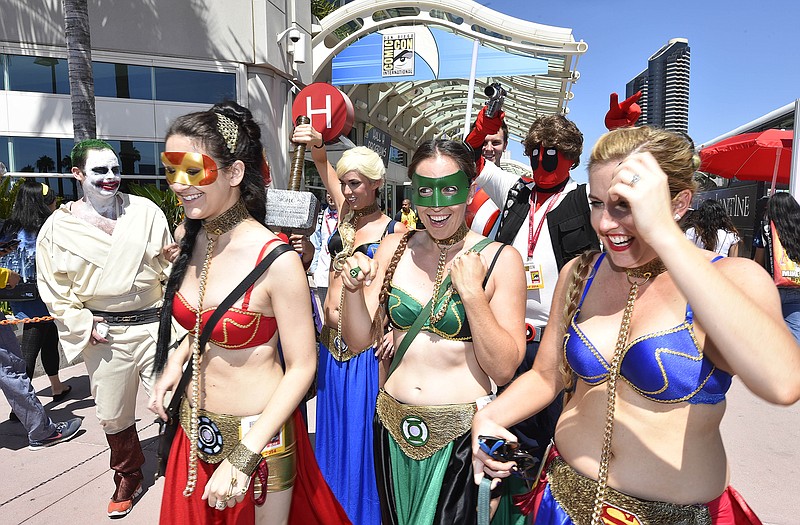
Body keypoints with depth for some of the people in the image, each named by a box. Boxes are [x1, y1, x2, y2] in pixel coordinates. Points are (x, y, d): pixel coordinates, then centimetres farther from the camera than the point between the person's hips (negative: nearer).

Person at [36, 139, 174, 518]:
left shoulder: (146, 211, 0)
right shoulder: (58, 227, 2)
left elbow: (171, 269, 2)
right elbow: (53, 287, 6)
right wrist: (84, 325, -4)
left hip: (154, 326, -1)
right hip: (103, 334, 2)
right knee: (113, 416, 16)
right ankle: (128, 478, 40)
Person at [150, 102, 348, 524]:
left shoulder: (277, 260, -25)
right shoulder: (188, 237, -4)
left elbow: (301, 368, -20)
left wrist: (243, 457, -21)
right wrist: (178, 359, -2)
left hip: (259, 433, -6)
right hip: (195, 426, 6)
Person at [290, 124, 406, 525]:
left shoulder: (394, 230, -10)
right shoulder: (345, 214, 6)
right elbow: (327, 169, 12)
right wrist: (317, 145, -7)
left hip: (366, 349, -6)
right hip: (332, 344, 6)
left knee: (362, 433, 7)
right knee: (334, 432, 18)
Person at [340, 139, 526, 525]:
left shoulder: (499, 260, -12)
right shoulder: (394, 249, -2)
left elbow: (504, 369, -14)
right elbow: (360, 339, -1)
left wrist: (472, 293, -24)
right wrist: (353, 287, -18)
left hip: (461, 433, -3)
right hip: (394, 425, 4)